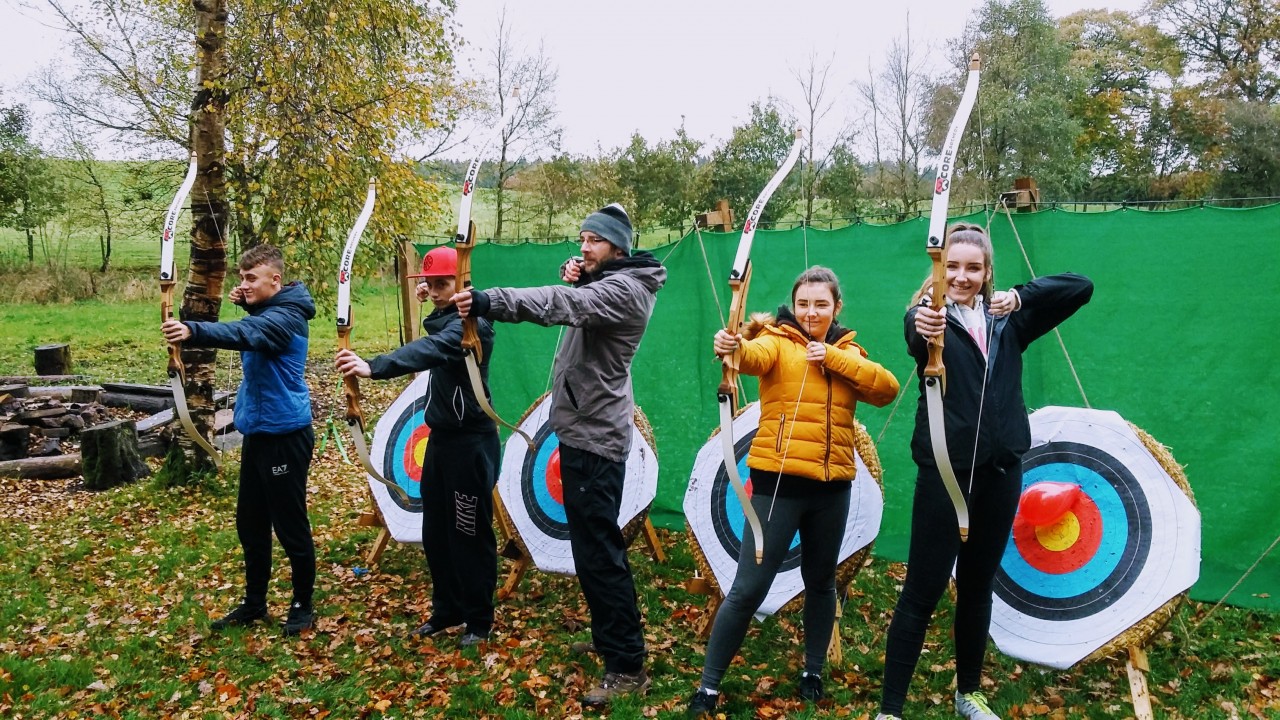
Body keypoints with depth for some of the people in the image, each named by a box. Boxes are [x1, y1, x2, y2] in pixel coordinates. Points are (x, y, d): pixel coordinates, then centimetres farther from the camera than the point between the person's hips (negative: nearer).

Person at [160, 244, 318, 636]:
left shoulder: (286, 316, -18)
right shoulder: (264, 311, 12)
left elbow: (246, 334, -36)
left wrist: (193, 331, -52)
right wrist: (242, 304, 1)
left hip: (285, 434, -10)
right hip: (257, 432, 10)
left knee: (291, 526, 2)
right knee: (250, 525, 17)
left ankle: (302, 606, 17)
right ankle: (254, 603, 30)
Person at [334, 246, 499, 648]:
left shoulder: (471, 325, -20)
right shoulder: (445, 318, 10)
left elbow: (428, 350, -37)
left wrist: (374, 368, -51)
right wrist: (425, 304, 10)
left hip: (471, 444, -9)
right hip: (441, 439, 9)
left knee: (471, 535, 1)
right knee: (435, 533, 16)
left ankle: (480, 620, 16)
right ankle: (447, 610, 30)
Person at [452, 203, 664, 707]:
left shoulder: (625, 288, -17)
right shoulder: (600, 282, 17)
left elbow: (564, 305, -34)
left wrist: (489, 302, -45)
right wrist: (570, 281, -5)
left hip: (595, 438, -10)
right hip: (582, 431, 10)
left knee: (598, 551, -8)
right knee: (592, 546, 18)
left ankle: (628, 666, 1)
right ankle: (609, 638, 33)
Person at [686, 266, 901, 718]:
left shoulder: (846, 351, 12)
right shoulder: (778, 341, -2)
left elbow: (887, 389, -3)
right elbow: (755, 356, -26)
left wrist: (834, 358, -11)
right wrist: (733, 346, -48)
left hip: (831, 485, 5)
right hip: (780, 481, -4)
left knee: (820, 582, 17)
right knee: (748, 588, -6)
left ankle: (813, 671, 36)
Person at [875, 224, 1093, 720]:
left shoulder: (1006, 321, 9)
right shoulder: (932, 316, -6)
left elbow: (1081, 287, 11)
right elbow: (917, 336, -31)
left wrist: (1020, 296, -5)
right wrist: (922, 328, -55)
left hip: (1000, 470, 5)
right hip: (945, 470, -5)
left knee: (977, 587, 17)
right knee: (922, 592, -3)